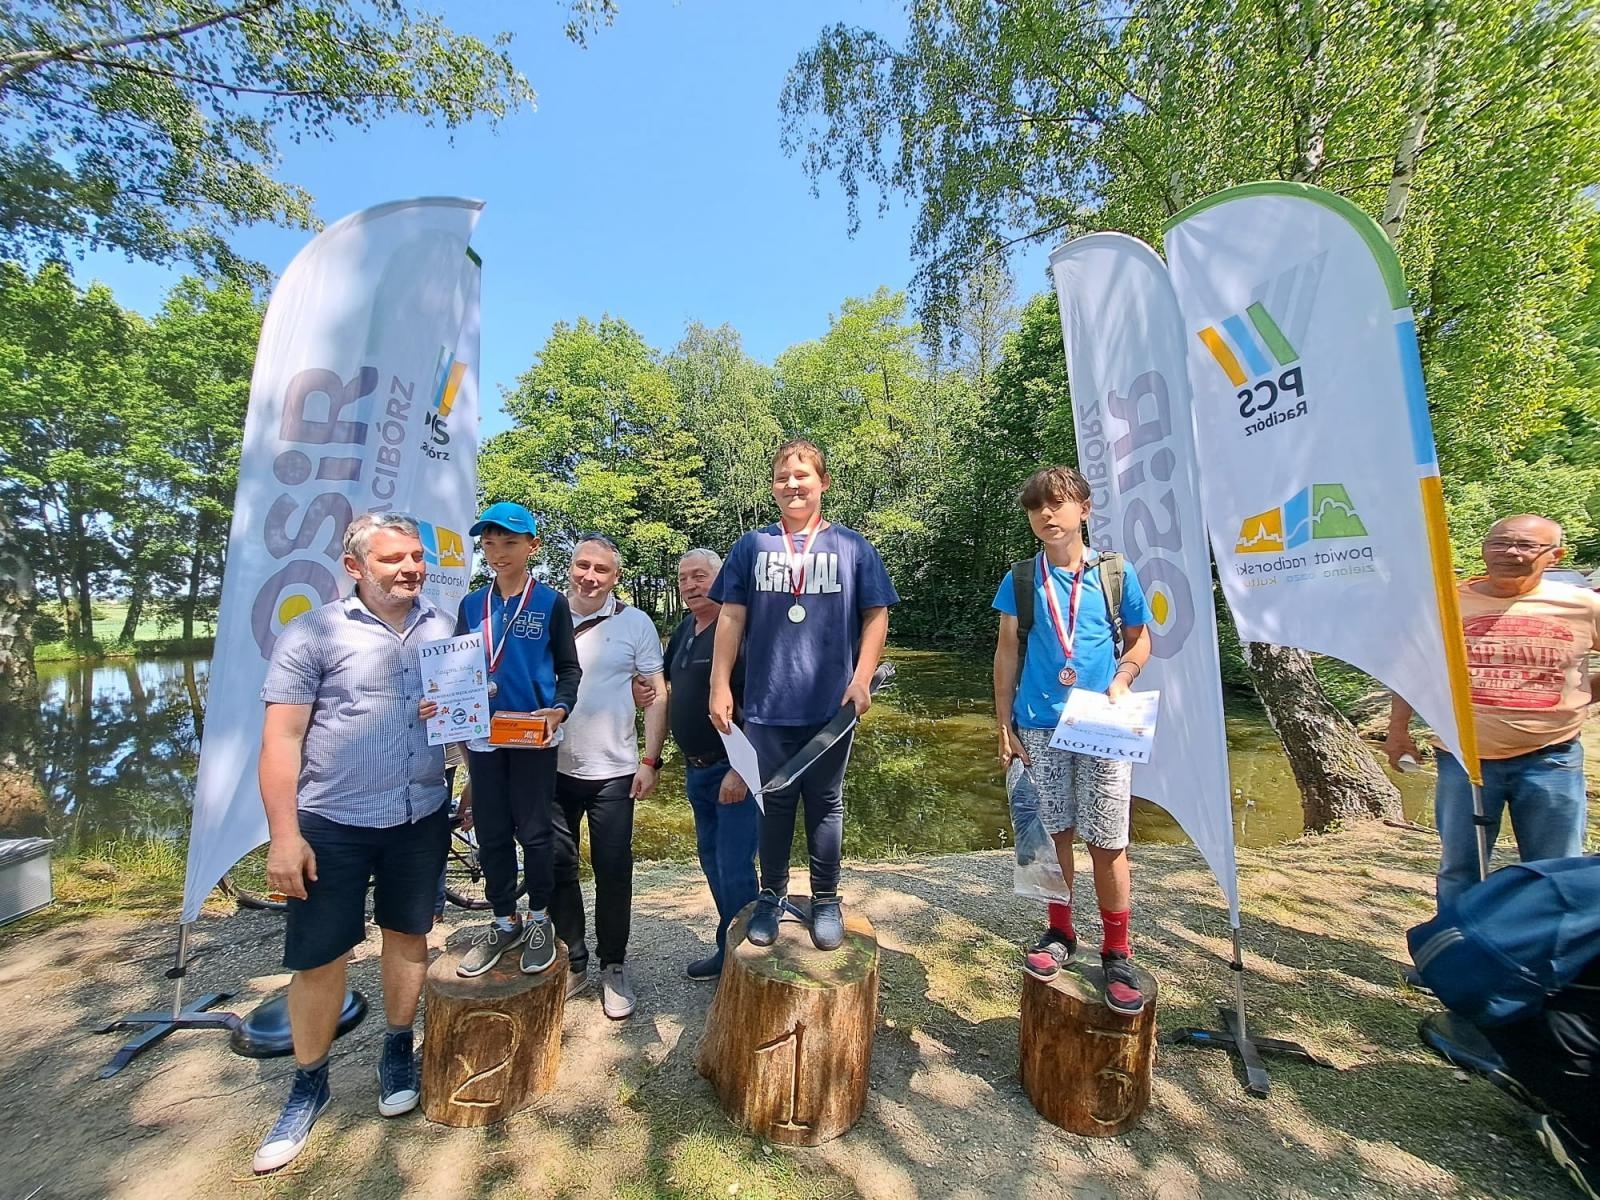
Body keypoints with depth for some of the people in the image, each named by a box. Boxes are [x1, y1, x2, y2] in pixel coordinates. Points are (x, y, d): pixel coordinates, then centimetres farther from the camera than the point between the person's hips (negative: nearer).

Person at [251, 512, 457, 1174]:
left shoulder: (444, 628, 4)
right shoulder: (312, 633, -8)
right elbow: (281, 736, -9)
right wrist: (284, 836, -13)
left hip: (421, 819, 3)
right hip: (331, 825, -3)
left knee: (408, 935, 16)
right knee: (318, 956, 8)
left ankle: (398, 1052, 38)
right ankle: (309, 1084, 32)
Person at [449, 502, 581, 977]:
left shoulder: (551, 602, -3)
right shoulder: (471, 605, 8)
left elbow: (569, 669, -2)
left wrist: (559, 708, -19)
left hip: (534, 737, -4)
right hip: (483, 736, 4)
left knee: (534, 832, 6)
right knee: (491, 834, 12)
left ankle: (539, 919, 26)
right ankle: (504, 922, 30)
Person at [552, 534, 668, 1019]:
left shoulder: (635, 623, -4)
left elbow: (657, 695, -3)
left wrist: (650, 761, -9)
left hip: (613, 771, -2)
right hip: (552, 768, 3)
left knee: (613, 873, 7)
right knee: (557, 868, 14)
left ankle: (613, 967, 27)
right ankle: (572, 962, 33)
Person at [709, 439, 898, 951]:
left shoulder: (852, 546, 3)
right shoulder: (752, 547, 5)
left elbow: (876, 616, 3)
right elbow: (731, 619, 4)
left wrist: (861, 680, -7)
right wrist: (720, 685, -1)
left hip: (831, 703, -1)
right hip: (768, 703, 1)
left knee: (825, 802, 13)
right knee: (774, 802, 14)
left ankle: (826, 901, 30)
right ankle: (771, 897, 32)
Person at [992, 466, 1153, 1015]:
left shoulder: (1115, 574, 1)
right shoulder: (1021, 580, 2)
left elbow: (1140, 640, 11)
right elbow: (1007, 652, 5)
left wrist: (1121, 681, -9)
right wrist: (1004, 726, 2)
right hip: (1039, 727, 1)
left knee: (1107, 843, 3)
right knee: (1054, 833, 10)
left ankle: (1117, 953, 22)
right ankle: (1060, 933, 30)